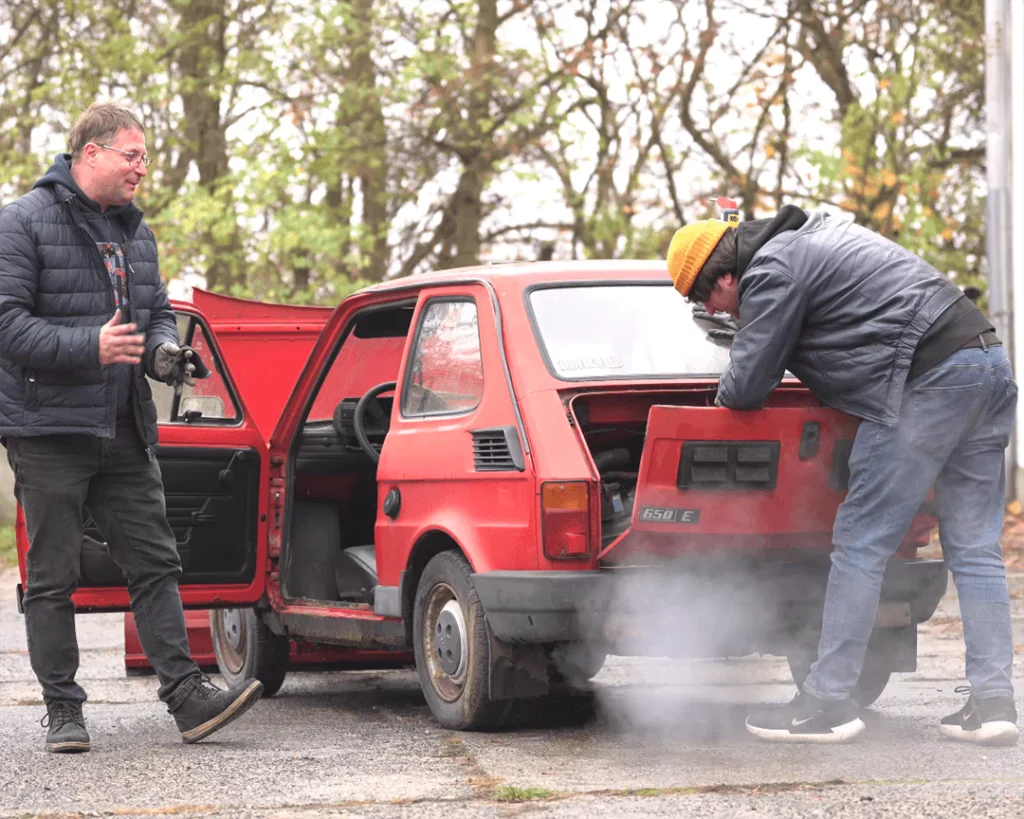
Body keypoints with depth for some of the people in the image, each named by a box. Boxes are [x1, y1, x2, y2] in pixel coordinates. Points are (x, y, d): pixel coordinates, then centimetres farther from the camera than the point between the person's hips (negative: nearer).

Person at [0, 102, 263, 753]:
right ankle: (63, 711, 7)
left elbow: (158, 311, 24)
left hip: (125, 432, 7)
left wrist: (164, 350, 0)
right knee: (53, 577, 1)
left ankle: (187, 697, 3)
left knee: (156, 564, 2)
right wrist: (91, 347, -23)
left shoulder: (134, 230, 16)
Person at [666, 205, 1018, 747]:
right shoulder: (812, 240, 26)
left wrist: (726, 392, 20)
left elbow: (746, 387, -3)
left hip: (927, 379, -10)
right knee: (974, 550, 8)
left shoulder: (771, 271, -4)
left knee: (860, 544, -4)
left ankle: (827, 702, -2)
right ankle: (992, 702, 5)